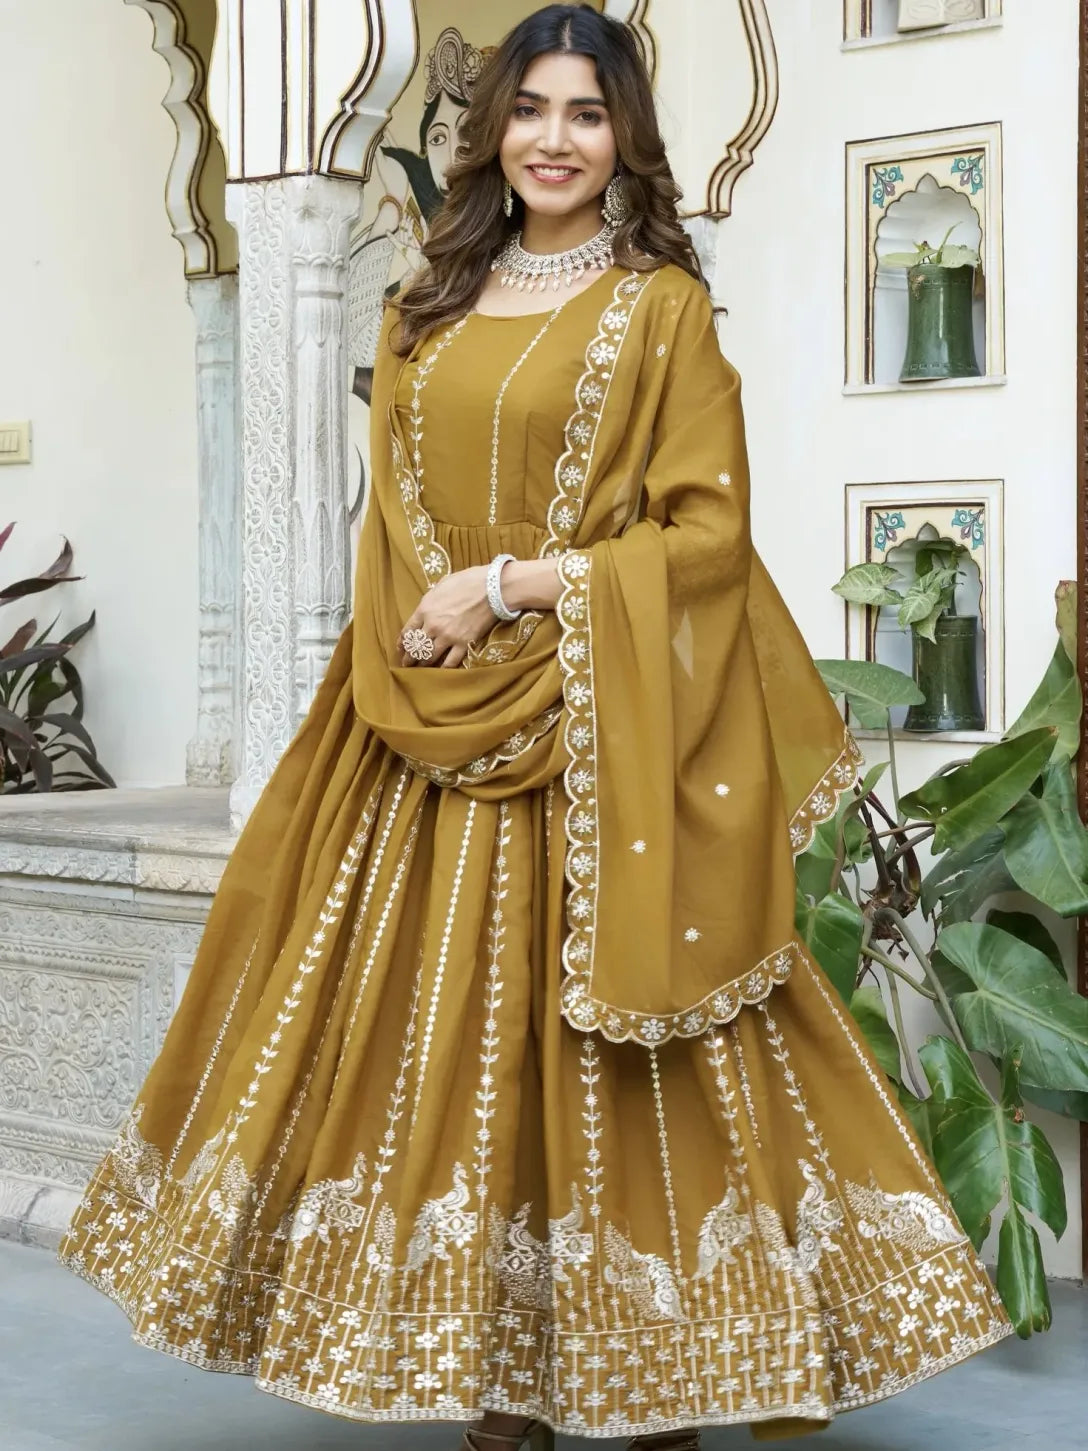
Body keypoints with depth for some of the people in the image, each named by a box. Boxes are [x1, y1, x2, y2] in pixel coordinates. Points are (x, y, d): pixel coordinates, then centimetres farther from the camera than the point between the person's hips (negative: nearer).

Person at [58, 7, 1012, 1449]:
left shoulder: (662, 309, -1)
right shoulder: (431, 314, 15)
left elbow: (707, 533, -7)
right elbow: (394, 521, 14)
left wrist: (513, 588, -13)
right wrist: (422, 641, -5)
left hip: (596, 736, -5)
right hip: (429, 734, 5)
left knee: (603, 1062, -3)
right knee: (450, 1052, 4)